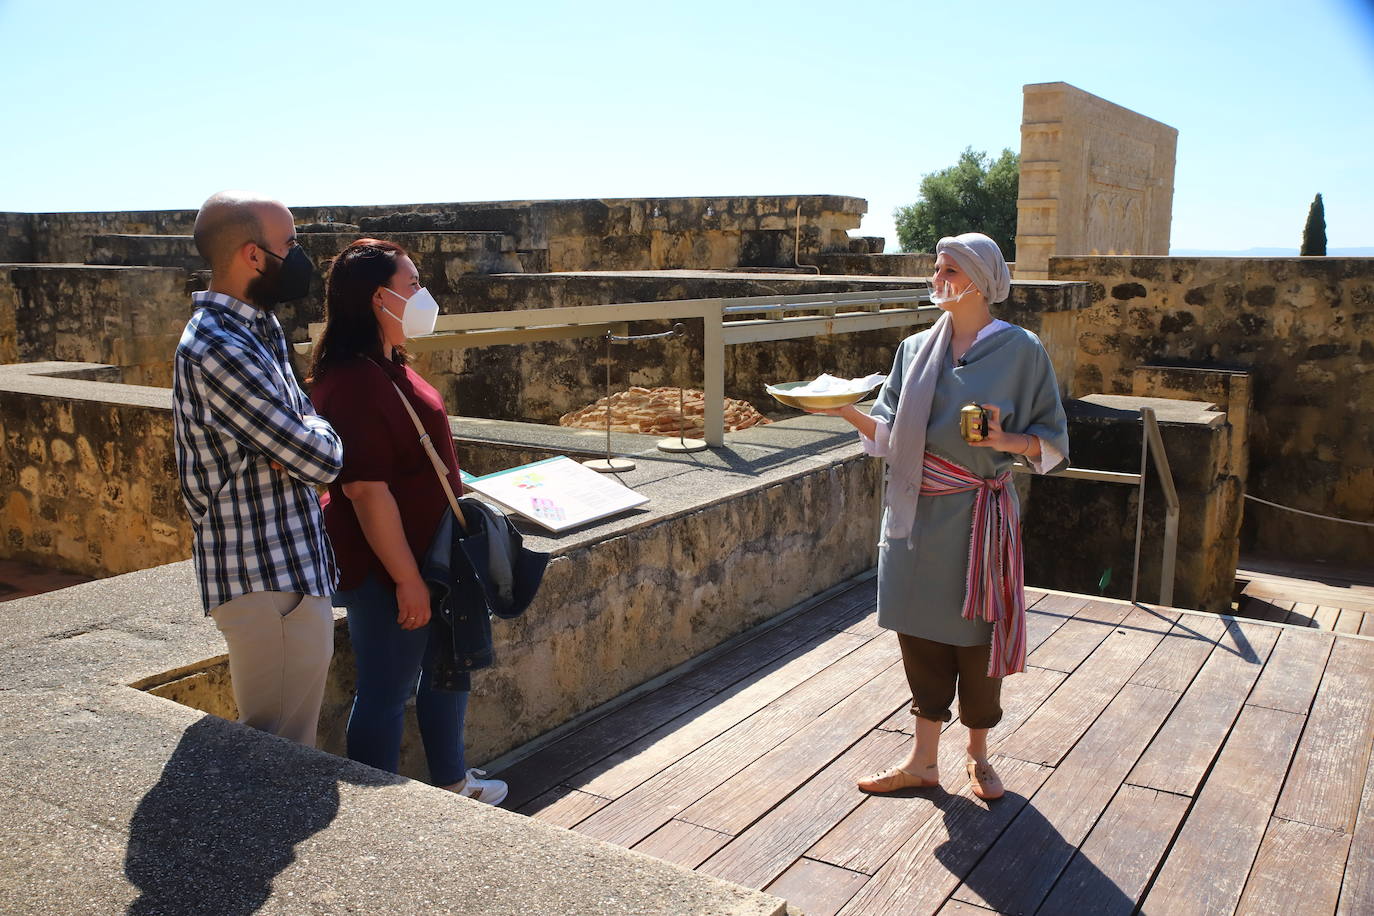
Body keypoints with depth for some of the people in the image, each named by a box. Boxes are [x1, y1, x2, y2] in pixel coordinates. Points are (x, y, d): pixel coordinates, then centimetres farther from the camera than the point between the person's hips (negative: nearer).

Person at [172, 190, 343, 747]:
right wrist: (316, 429, 0)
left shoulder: (255, 329, 11)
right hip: (270, 582, -10)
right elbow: (322, 460, -23)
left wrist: (301, 437, -7)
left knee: (285, 745, 21)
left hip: (290, 570, 10)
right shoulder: (219, 348, -21)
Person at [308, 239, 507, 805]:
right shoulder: (355, 381, -24)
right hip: (384, 567, -11)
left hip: (423, 550, 11)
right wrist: (406, 579, -23)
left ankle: (451, 780, 43)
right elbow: (367, 490, -26)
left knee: (447, 664, 23)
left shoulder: (387, 366, 8)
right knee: (387, 690, 5)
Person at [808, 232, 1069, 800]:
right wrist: (848, 411, -14)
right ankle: (924, 759, 25)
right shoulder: (916, 349, 7)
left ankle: (978, 754, 30)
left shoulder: (1020, 350, -5)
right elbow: (890, 435, 4)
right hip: (917, 513, 4)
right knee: (920, 631, 10)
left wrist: (1004, 441, -21)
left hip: (977, 516, -4)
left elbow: (1051, 440, -2)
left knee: (974, 634, 7)